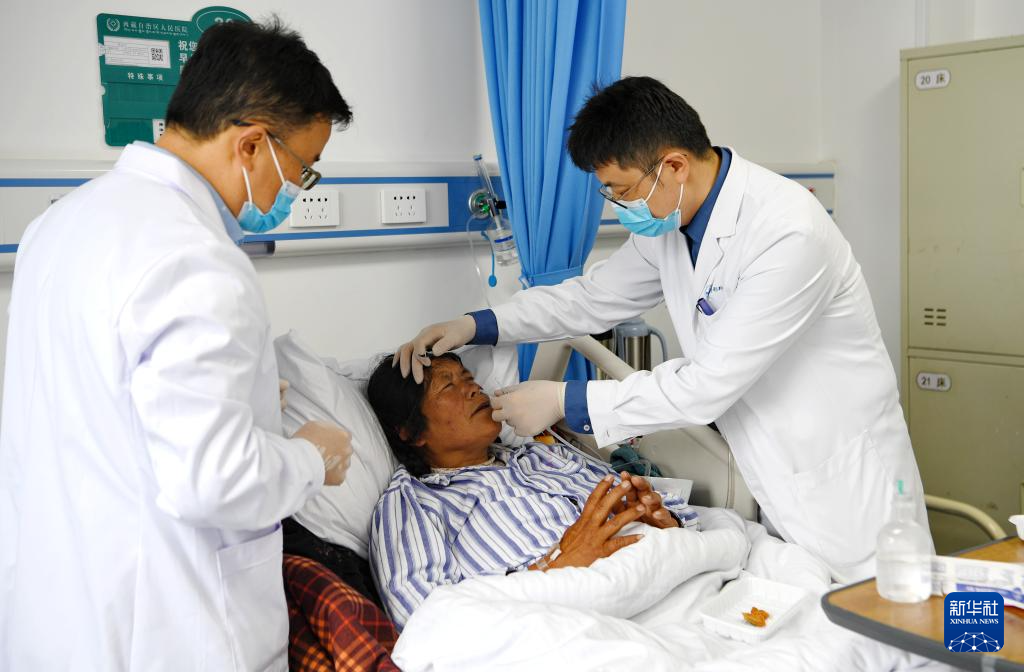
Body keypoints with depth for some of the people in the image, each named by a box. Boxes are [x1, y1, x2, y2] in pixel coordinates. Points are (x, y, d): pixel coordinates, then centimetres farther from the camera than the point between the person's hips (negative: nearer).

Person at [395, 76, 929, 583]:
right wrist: (476, 326, 0)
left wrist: (564, 402, -20)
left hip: (840, 476, -6)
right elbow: (594, 298, 12)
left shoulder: (788, 231, -28)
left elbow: (709, 384, -27)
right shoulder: (666, 222, -2)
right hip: (774, 479, 7)